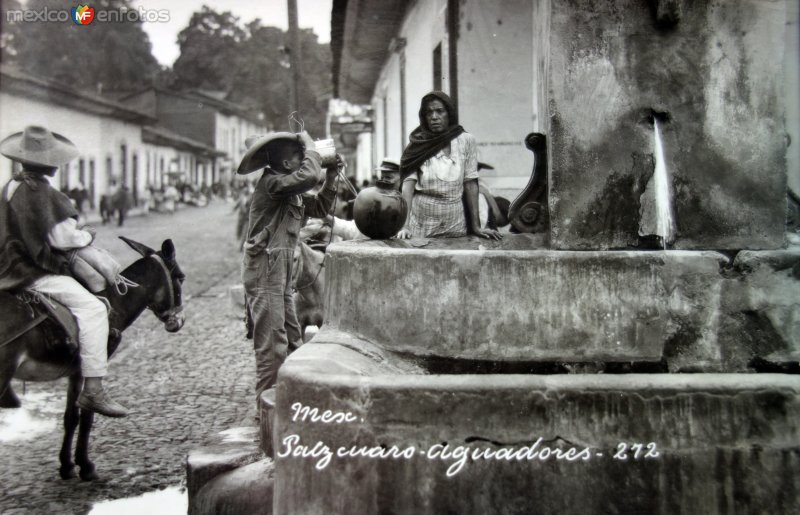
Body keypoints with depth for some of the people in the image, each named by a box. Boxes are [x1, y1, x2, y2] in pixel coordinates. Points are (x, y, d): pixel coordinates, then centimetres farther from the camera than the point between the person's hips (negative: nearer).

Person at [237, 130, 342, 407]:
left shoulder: (293, 191, 16)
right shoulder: (271, 182, -15)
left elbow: (320, 207, 21)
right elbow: (309, 174, -29)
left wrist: (331, 176, 12)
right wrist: (308, 142, -13)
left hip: (280, 272, 10)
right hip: (264, 271, -10)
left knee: (292, 340, 13)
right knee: (272, 344, -7)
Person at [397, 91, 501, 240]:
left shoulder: (466, 140, 0)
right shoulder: (418, 144, -1)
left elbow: (470, 183, 0)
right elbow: (408, 183, -8)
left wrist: (476, 226, -3)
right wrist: (405, 226, -20)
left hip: (455, 223, 1)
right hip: (421, 225, -1)